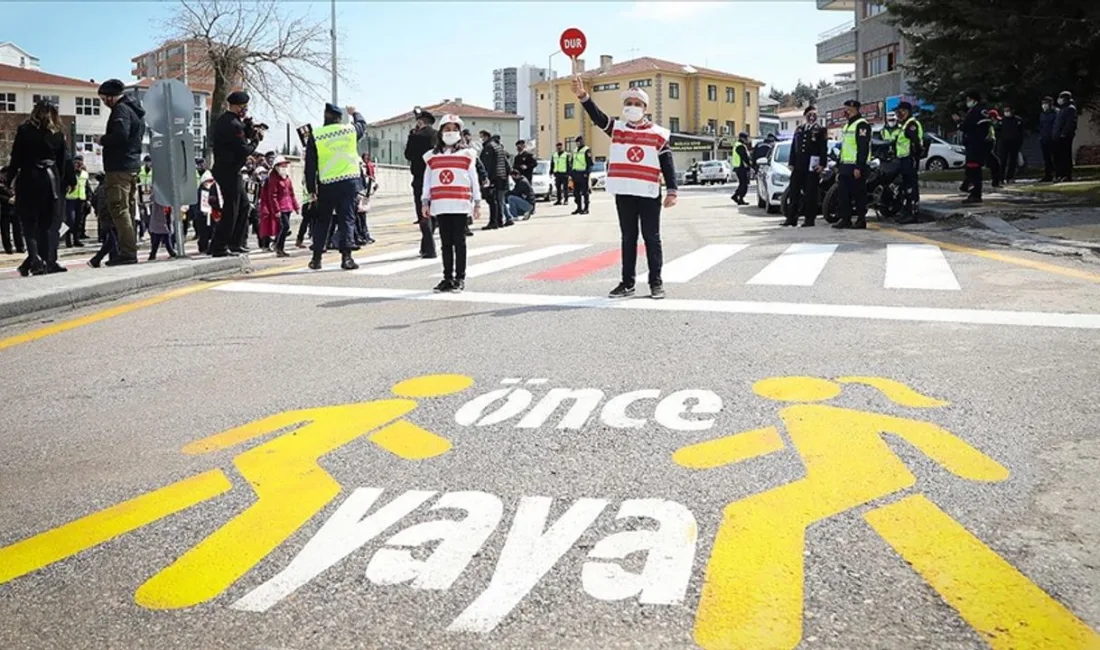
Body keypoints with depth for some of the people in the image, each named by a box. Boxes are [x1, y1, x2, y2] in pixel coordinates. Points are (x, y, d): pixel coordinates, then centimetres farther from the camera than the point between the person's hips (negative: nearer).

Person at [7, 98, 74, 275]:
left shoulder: (24, 130, -1)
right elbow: (64, 160, 3)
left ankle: (34, 258, -12)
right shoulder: (57, 133, 2)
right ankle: (49, 261, 2)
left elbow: (16, 158, -1)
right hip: (51, 179, 1)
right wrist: (70, 180, 9)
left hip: (28, 179, -1)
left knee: (29, 221, 5)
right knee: (49, 222, 7)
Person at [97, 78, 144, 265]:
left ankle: (127, 252, -14)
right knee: (128, 209, 13)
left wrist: (103, 140, -8)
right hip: (133, 164, 10)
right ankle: (129, 251, 16)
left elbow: (121, 135, -24)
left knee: (119, 209, -10)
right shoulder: (135, 110, 20)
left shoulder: (121, 109, -11)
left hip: (119, 167, -10)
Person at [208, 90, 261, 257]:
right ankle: (218, 247, -4)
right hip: (229, 171, -11)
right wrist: (255, 140, -3)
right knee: (231, 210, -7)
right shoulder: (233, 125, -18)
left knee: (243, 204, 17)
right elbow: (244, 150, -20)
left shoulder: (222, 120, 14)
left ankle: (235, 243, 21)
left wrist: (249, 130, 2)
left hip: (223, 168, 11)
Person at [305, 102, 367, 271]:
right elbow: (362, 124, 27)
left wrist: (311, 188, 7)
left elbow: (310, 166, 0)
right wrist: (354, 113, 46)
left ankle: (316, 258, 15)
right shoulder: (351, 130, 1)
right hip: (350, 182, 0)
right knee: (347, 219, 1)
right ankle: (346, 257, -10)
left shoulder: (315, 136, -2)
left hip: (326, 185, 0)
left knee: (321, 221, 12)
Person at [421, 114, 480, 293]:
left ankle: (460, 278, 4)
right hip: (440, 205, 2)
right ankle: (447, 277, 13)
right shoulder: (432, 156, 11)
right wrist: (425, 202, 8)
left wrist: (477, 202, 3)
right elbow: (427, 181, 13)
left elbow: (474, 179, 6)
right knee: (446, 243, 7)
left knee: (459, 242, 0)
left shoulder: (467, 155, 5)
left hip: (460, 205, -2)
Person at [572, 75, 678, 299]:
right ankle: (627, 283, 16)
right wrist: (583, 95, -26)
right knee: (628, 238, 10)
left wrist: (672, 191, -9)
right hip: (624, 193, 2)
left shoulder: (658, 134, 1)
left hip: (649, 194, -2)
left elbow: (668, 165, 0)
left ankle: (656, 282, 11)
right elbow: (597, 117, -10)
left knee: (652, 238, 4)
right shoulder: (617, 128, 6)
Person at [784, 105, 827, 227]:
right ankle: (791, 218, 9)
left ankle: (809, 219, 3)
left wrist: (822, 164, -12)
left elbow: (824, 149, -3)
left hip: (812, 166, -5)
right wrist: (792, 163, 8)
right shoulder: (799, 129, 17)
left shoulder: (820, 130, 2)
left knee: (810, 193, -2)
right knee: (794, 192, 4)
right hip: (798, 166, 5)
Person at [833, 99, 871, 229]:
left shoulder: (861, 124, -10)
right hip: (845, 166, 10)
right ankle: (845, 219, 12)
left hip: (856, 167, -10)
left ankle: (861, 220, 0)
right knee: (843, 194, 7)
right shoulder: (847, 126, 22)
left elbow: (863, 147, -17)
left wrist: (859, 167, -23)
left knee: (859, 194, -5)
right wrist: (839, 166, 23)